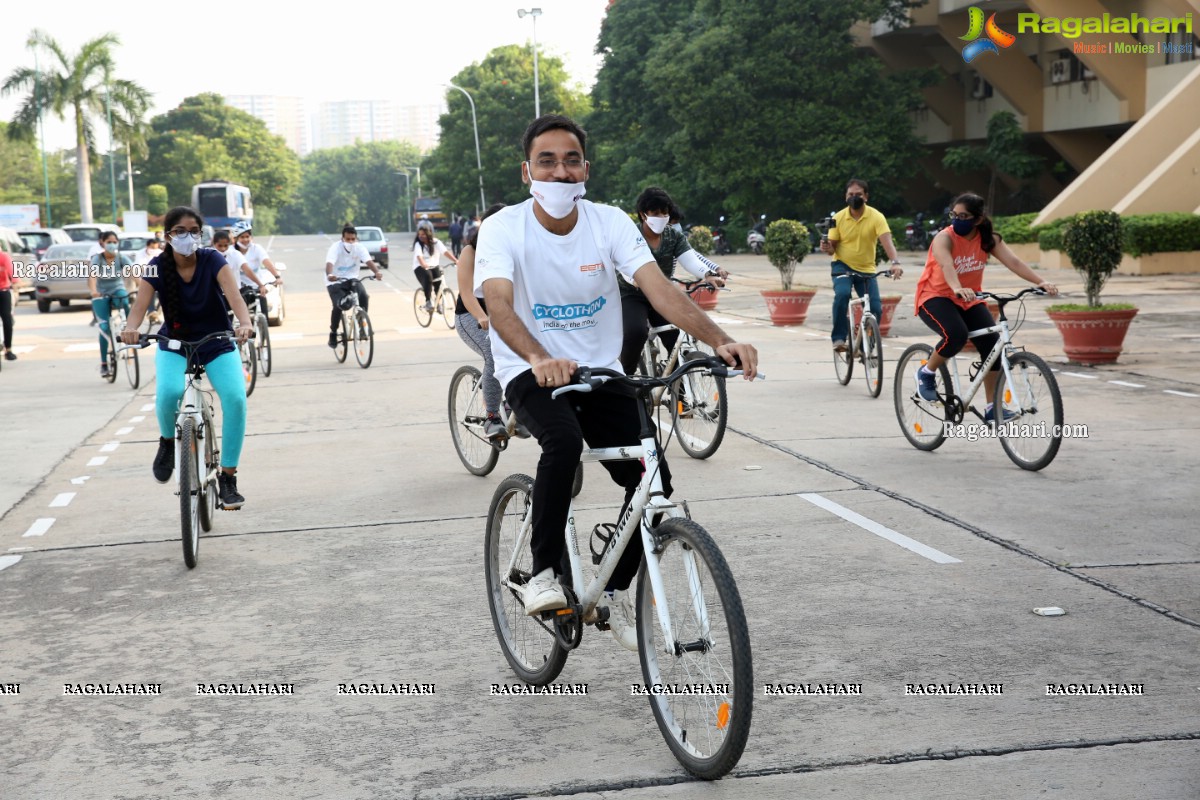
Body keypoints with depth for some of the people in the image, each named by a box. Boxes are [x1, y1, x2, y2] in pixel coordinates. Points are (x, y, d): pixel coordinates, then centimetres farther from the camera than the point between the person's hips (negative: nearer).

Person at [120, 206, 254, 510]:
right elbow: (141, 303, -25)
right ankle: (168, 441, 2)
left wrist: (245, 323, -50)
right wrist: (131, 328, -48)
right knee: (169, 392, -32)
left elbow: (233, 295, -30)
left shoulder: (212, 260, -15)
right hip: (174, 346, 0)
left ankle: (228, 477, -12)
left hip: (217, 345, 0)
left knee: (235, 398, -25)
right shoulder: (158, 267, -12)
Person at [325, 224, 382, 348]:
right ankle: (333, 333, -3)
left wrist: (377, 272, -44)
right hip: (336, 282, -3)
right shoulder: (336, 247, -17)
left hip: (352, 280, 3)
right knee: (339, 305, -25)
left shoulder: (360, 248, -9)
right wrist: (329, 275, -56)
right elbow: (329, 263, -33)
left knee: (364, 297, -27)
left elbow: (368, 261, -23)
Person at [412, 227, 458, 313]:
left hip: (434, 266, 3)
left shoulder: (436, 242, -2)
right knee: (428, 276, -35)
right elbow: (419, 256, -26)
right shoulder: (418, 244, -8)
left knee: (439, 277, -25)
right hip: (420, 267, -3)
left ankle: (439, 302, -3)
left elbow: (445, 252, -16)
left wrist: (455, 260, -32)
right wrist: (424, 265, -47)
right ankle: (428, 301, -27)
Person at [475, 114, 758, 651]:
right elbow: (499, 305, -29)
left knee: (652, 475, -13)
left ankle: (616, 592, 11)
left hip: (600, 371, 3)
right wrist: (539, 359, -49)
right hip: (532, 372, -3)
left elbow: (660, 290, -18)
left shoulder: (609, 223, -6)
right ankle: (545, 572, -15)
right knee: (564, 440, -35)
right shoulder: (503, 228, -13)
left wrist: (720, 341, -35)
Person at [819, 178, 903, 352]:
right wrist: (827, 248, -25)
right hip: (842, 266, 0)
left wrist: (895, 262, -42)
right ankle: (839, 337, -21)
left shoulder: (876, 217, -11)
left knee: (875, 309, -10)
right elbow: (833, 247, 0)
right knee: (842, 294, -31)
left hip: (866, 270, 1)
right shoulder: (838, 218, -5)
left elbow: (887, 241, -24)